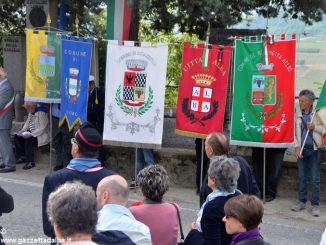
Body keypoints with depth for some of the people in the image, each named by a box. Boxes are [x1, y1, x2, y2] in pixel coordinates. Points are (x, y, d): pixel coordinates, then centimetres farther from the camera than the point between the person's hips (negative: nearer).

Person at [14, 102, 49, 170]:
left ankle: (30, 162, -21)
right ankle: (23, 157, 6)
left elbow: (42, 128, -26)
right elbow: (28, 122, 18)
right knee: (17, 137, -2)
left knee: (28, 140, -32)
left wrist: (31, 134, -30)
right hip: (31, 132, 10)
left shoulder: (41, 113, -23)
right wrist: (23, 130, 1)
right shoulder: (31, 111, 5)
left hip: (41, 134, -10)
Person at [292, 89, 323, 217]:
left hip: (315, 150, -3)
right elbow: (294, 132, 6)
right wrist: (297, 147, -4)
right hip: (301, 150, 3)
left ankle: (315, 205, 8)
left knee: (315, 179, 0)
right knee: (302, 177, 11)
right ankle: (302, 202, 22)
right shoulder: (297, 115, 5)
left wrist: (314, 127, -13)